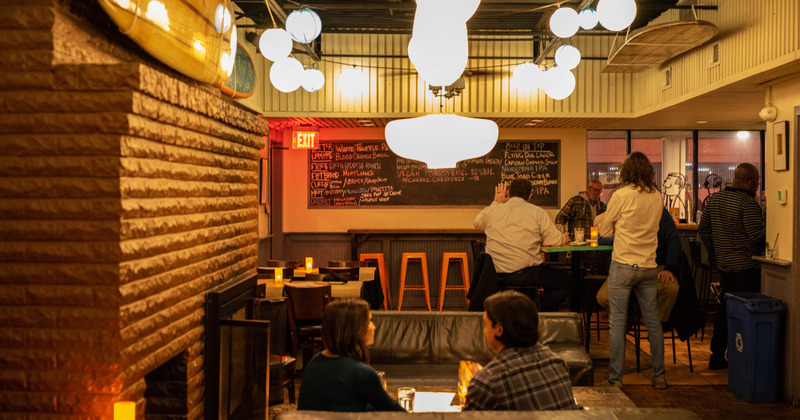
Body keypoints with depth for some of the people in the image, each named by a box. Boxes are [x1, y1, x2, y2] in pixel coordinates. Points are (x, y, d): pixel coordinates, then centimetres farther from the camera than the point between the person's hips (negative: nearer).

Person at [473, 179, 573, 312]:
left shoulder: (492, 210, 8)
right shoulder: (537, 212, -1)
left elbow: (477, 223, 30)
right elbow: (553, 240, -4)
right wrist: (563, 237, 19)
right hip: (525, 273, -6)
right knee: (567, 282, 8)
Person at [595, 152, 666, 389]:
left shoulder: (622, 195, -9)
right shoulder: (656, 196, 4)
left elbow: (605, 231, 0)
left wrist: (602, 221, 20)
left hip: (623, 265, -5)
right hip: (649, 266, 5)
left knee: (617, 322, 1)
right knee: (652, 321, 13)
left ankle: (615, 378, 4)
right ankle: (659, 375, 22)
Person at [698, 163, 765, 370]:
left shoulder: (714, 199, 8)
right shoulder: (748, 203, -16)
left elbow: (703, 229, 13)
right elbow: (757, 236, -20)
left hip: (724, 265, 8)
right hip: (746, 267, -8)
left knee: (725, 309, 16)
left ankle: (717, 356, 20)